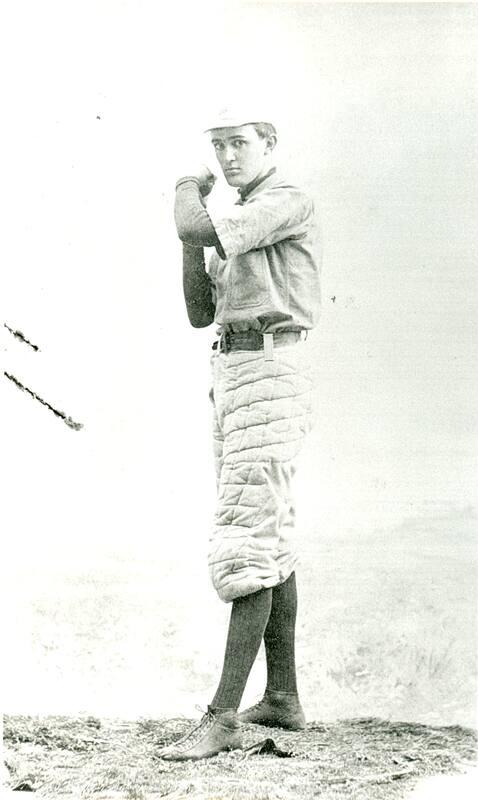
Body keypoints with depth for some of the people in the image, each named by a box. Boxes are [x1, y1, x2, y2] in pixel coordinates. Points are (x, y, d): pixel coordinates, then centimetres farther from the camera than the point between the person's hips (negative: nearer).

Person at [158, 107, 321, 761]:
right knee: (269, 537, 11)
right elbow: (200, 314, 16)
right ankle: (283, 698, 18)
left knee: (248, 539, -15)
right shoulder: (239, 226, 23)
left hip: (270, 375, -10)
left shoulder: (289, 202, -8)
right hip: (234, 376, 10)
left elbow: (195, 230, -21)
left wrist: (189, 190, 3)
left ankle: (223, 716, -16)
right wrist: (191, 223, 6)